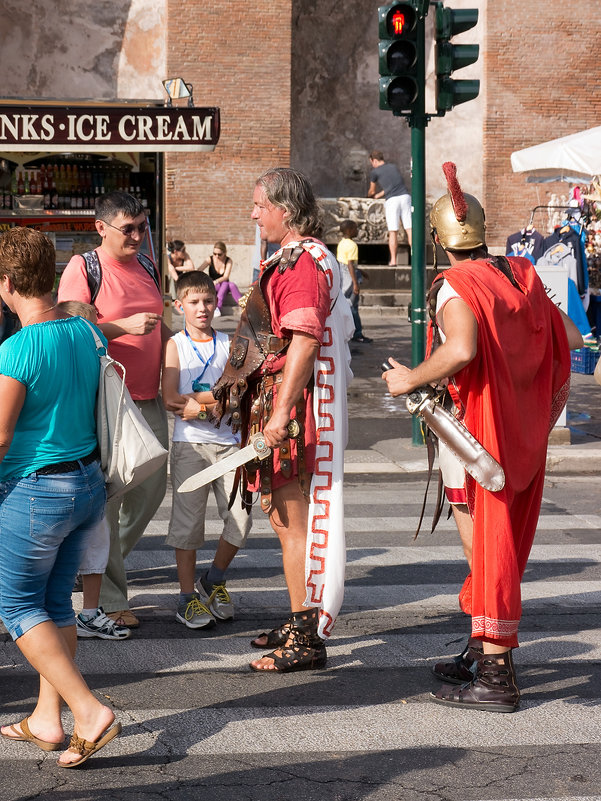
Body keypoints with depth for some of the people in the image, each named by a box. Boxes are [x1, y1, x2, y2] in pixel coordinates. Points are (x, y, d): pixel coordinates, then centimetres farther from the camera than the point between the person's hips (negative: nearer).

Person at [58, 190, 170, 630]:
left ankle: (103, 564, 30)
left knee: (152, 490, 11)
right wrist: (123, 326, -22)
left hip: (149, 399, 7)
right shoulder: (83, 268, -8)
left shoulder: (147, 266, 14)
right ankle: (108, 598, 5)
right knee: (106, 498, -4)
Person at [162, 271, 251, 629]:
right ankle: (188, 597, 7)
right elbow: (170, 400, -8)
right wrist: (218, 402, -10)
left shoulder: (229, 343, 12)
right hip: (190, 443, -3)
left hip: (228, 442, 3)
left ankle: (214, 580, 20)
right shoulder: (175, 345, 3)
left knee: (241, 518, -2)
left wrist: (194, 402, -12)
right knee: (188, 520, -3)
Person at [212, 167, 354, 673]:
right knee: (285, 517, 16)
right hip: (278, 403, 11)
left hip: (290, 405, -11)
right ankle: (301, 625, 27)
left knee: (292, 520, -6)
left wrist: (280, 413, -26)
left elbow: (304, 342, -23)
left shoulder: (304, 261, -15)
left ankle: (305, 640, 0)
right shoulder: (293, 259, 18)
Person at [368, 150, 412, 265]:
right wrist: (378, 195, 41)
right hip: (405, 196, 3)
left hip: (391, 200, -3)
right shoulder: (394, 167, 22)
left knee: (393, 232, -1)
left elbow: (372, 191, 24)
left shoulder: (374, 172, 9)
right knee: (409, 229, 1)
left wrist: (369, 195, 48)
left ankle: (393, 260, -1)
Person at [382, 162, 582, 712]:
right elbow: (572, 337, 11)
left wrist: (412, 378, -18)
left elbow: (461, 349, -33)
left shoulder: (458, 286, -16)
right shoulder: (521, 276, 6)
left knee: (484, 546, -2)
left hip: (478, 434, -7)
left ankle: (495, 675, 1)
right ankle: (485, 652, 28)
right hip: (524, 433, 8)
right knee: (504, 541, 16)